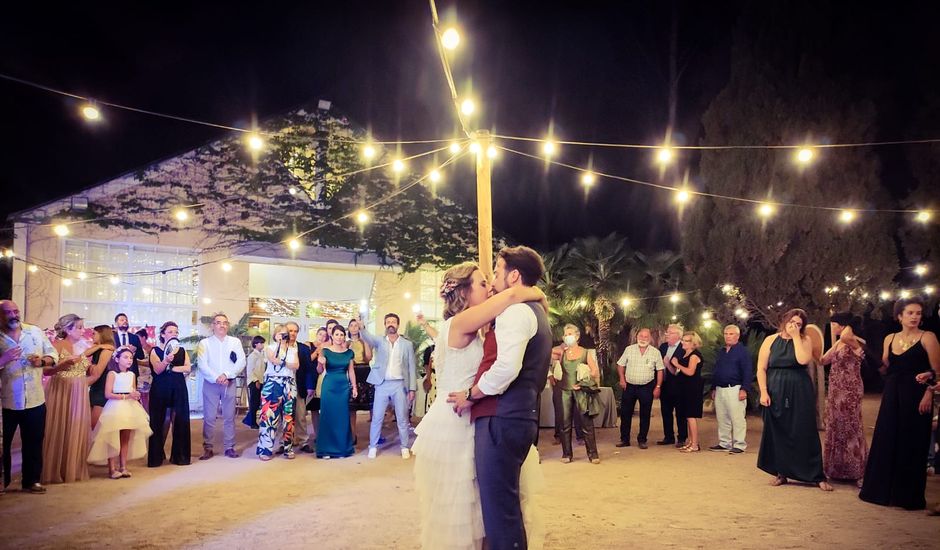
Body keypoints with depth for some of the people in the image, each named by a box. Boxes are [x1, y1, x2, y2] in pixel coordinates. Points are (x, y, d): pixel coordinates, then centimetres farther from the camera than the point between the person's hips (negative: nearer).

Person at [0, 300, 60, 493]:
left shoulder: (35, 331, 3)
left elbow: (53, 354, 8)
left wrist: (43, 361, -12)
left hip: (35, 400, 2)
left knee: (34, 442, 10)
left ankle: (31, 481, 22)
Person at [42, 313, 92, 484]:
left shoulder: (84, 346, 10)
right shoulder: (57, 345, -7)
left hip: (79, 395, 6)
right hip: (61, 393, -6)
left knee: (76, 432, 9)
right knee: (58, 431, 0)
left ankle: (74, 469, 19)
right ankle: (55, 471, 9)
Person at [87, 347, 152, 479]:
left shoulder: (131, 374, 12)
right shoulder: (112, 373, -5)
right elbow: (108, 394, -12)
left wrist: (136, 396, -4)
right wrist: (126, 396, -17)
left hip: (130, 408, 6)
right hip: (115, 407, -6)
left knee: (126, 439, 7)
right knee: (113, 438, -6)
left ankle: (123, 467, 11)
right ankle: (112, 468, -1)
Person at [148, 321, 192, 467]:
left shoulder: (182, 351, 11)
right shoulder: (155, 350, 2)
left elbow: (187, 368, -4)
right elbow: (157, 370, -13)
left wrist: (170, 368, -10)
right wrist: (166, 360, -31)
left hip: (179, 389, 3)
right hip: (161, 390, -2)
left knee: (179, 421, 1)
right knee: (160, 421, -1)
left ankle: (179, 455, 9)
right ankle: (157, 455, 9)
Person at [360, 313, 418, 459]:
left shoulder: (407, 344, 6)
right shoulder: (379, 342, 5)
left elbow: (411, 367, 5)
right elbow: (368, 338, -17)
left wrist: (412, 388, 0)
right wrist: (361, 328, -39)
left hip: (400, 384, 0)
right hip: (382, 384, 0)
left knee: (402, 418, 5)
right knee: (377, 417, 3)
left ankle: (404, 447, 17)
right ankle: (373, 446, 16)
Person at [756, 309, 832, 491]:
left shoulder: (804, 340, 1)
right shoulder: (771, 340, 4)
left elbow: (803, 360, -20)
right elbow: (761, 368, 1)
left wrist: (795, 337, -12)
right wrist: (763, 392, -9)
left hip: (800, 394, -1)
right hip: (776, 394, 1)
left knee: (804, 432, -1)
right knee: (777, 433, 6)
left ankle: (817, 476, 5)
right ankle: (781, 473, 17)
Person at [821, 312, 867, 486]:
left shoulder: (857, 342, -14)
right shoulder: (839, 344, 12)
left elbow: (845, 337, -37)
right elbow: (824, 360, 12)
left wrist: (848, 328, -16)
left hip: (849, 391, -9)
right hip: (836, 390, 9)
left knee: (850, 429, -4)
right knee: (836, 429, 13)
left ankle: (858, 472, 4)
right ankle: (837, 468, 24)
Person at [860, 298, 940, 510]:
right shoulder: (890, 339, 11)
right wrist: (885, 362, -2)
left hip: (916, 396, -5)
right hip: (892, 395, 5)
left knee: (912, 444, -1)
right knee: (886, 441, 7)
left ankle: (909, 495, 9)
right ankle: (883, 490, 19)